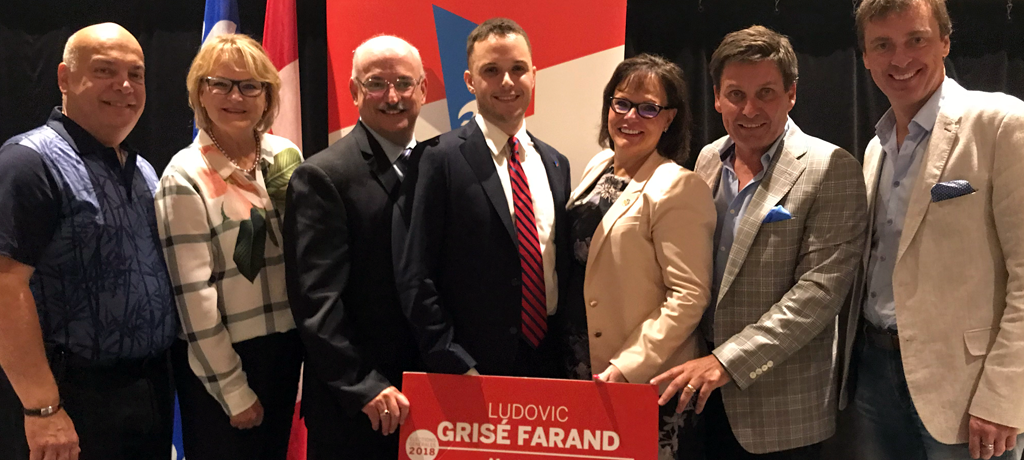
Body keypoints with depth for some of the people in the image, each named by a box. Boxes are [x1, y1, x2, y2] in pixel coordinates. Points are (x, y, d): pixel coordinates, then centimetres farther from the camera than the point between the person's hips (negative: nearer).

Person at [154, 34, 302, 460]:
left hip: (286, 344, 5)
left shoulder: (286, 156, 0)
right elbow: (194, 293, -14)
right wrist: (232, 389, -12)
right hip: (219, 358, -5)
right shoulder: (185, 177, -13)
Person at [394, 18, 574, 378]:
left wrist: (569, 356, 6)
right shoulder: (438, 159, -9)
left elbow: (564, 266, 14)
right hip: (472, 367, -5)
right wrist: (455, 366, -15)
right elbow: (414, 278, -11)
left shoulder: (555, 163, 10)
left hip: (549, 363, 5)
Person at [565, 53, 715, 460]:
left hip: (648, 381, -7)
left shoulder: (679, 187, -15)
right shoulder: (598, 167, 7)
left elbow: (689, 296, -19)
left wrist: (626, 367, -20)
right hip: (581, 368, 7)